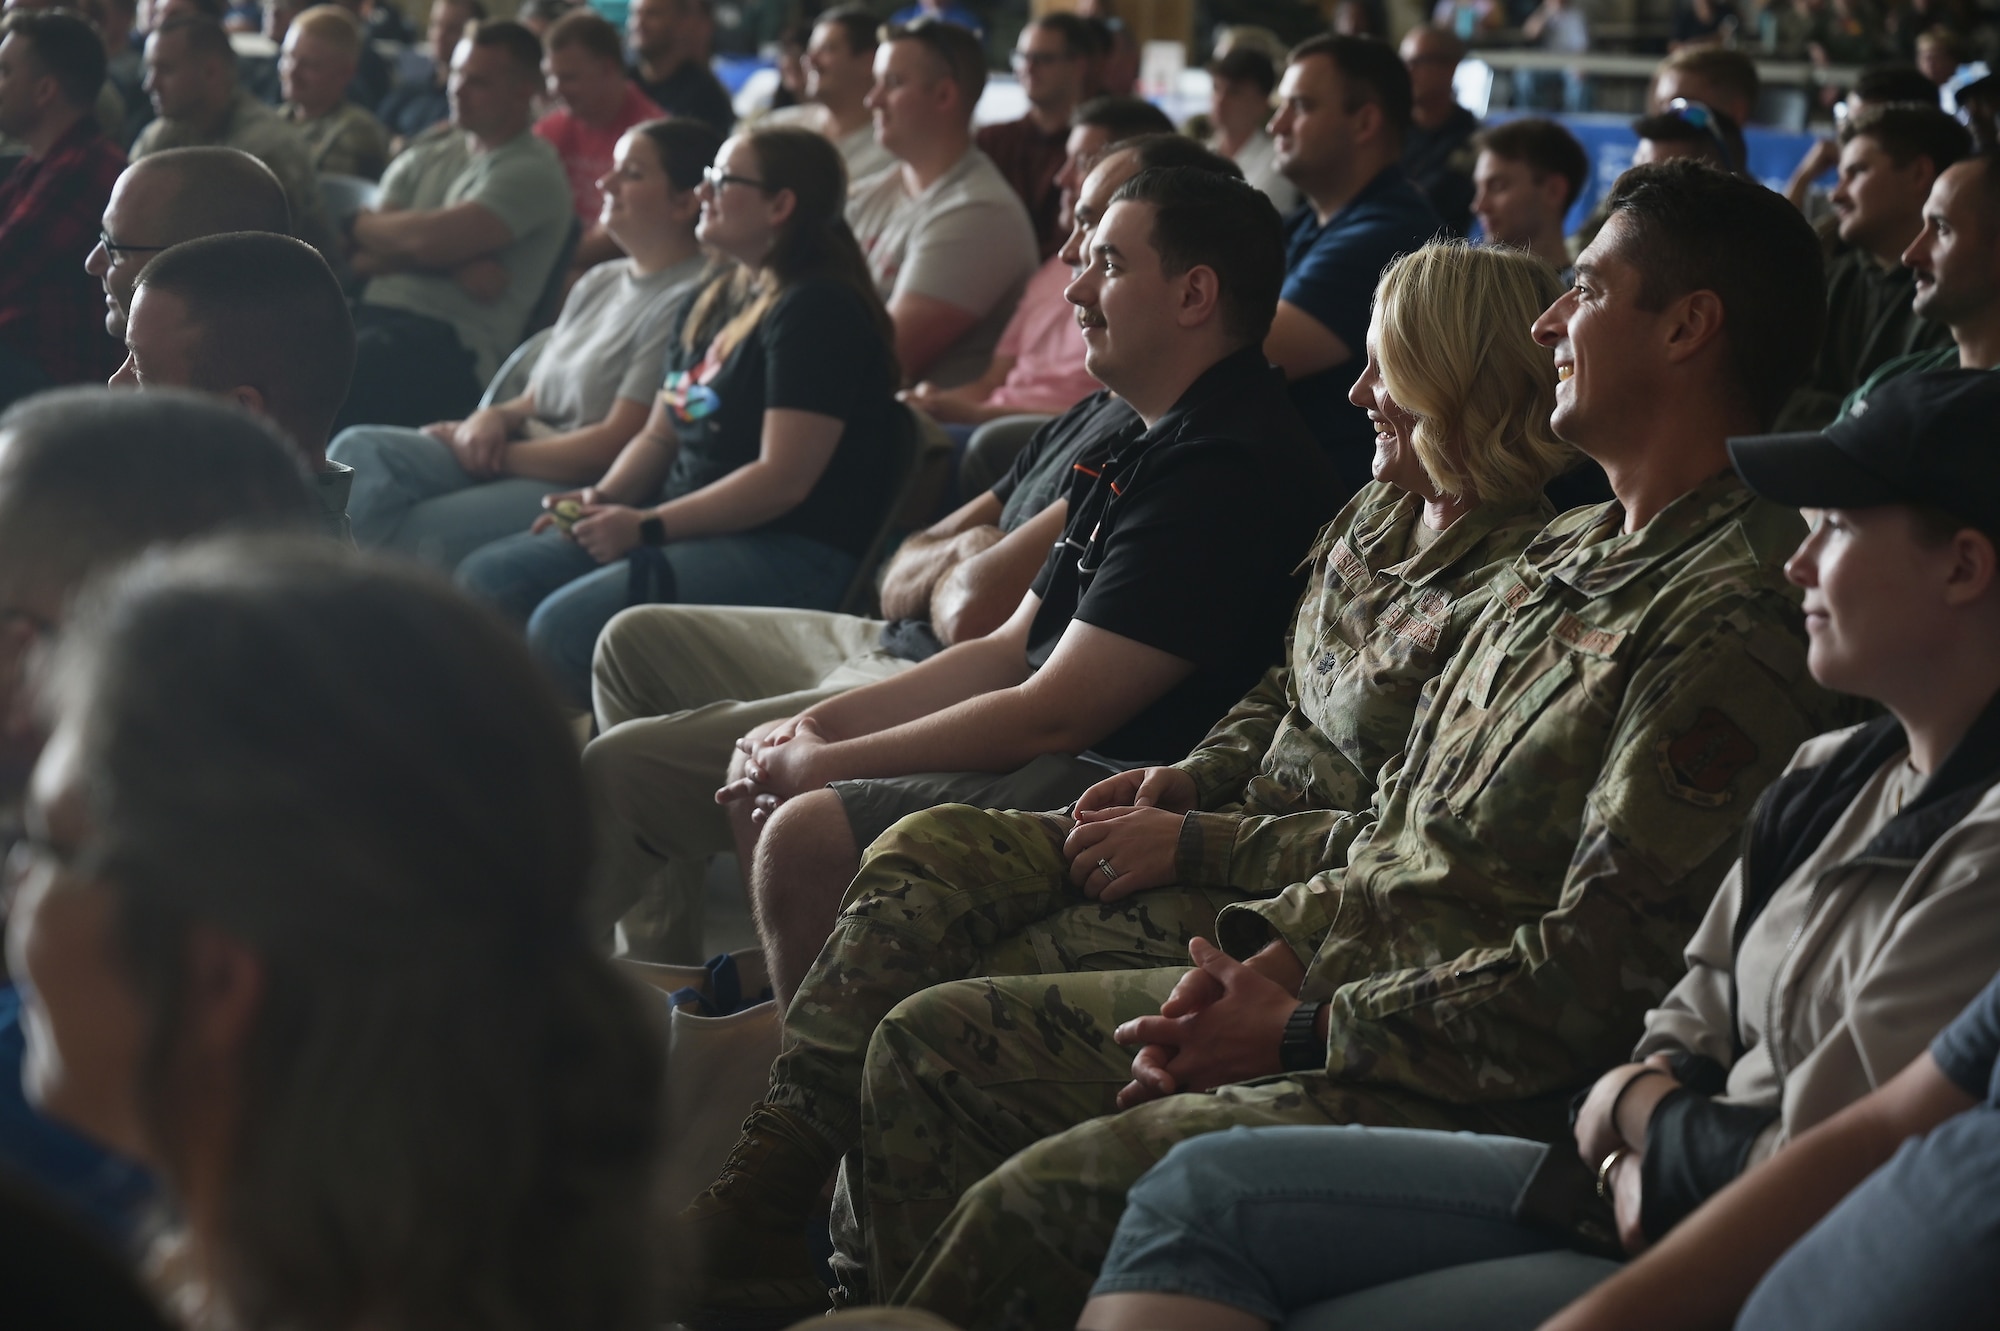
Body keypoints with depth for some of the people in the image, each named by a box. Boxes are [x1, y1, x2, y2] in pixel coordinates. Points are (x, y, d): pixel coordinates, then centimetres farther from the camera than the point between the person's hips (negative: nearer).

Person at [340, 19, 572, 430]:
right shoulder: (423, 157, 22)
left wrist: (365, 225, 9)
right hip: (375, 312, 7)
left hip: (455, 343, -6)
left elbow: (431, 239, -11)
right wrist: (453, 261, -6)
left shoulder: (531, 171, 0)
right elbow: (362, 257, 10)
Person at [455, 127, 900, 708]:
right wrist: (604, 497, 0)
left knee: (565, 625, -28)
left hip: (789, 551, -10)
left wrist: (649, 527, -19)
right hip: (688, 525, 10)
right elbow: (659, 436, 21)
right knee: (485, 578, -3)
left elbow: (784, 478, -20)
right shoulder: (718, 300, 18)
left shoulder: (820, 310, -13)